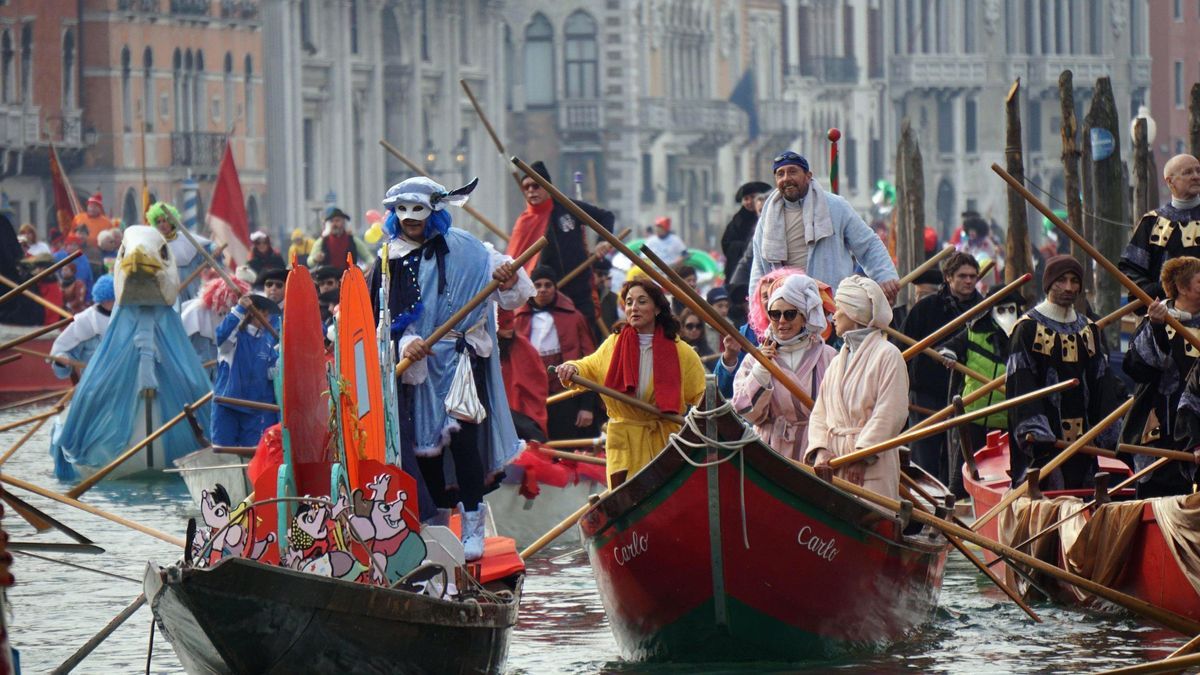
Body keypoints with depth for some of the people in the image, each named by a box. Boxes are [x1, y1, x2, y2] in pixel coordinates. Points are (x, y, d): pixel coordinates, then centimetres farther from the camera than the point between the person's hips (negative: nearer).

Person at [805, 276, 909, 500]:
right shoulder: (838, 361, 18)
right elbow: (820, 413, 13)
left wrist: (862, 455, -15)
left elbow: (890, 414, -11)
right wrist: (820, 449, -6)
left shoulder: (887, 354, -4)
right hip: (835, 464, 7)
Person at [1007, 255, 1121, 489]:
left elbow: (1101, 385, 16)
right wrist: (1033, 428, -23)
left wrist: (1108, 434, 7)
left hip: (1081, 436, 6)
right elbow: (1020, 383, -10)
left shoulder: (1089, 329, 17)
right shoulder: (1029, 327, -1)